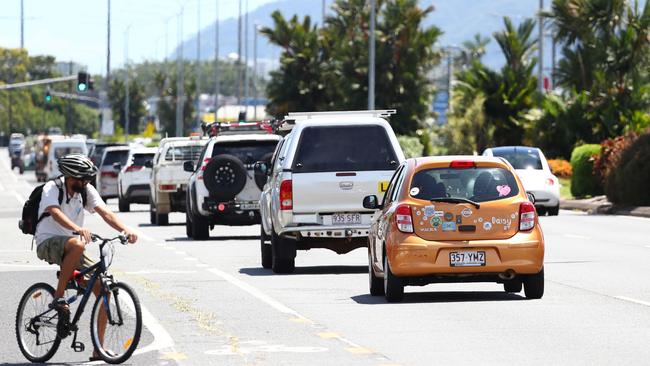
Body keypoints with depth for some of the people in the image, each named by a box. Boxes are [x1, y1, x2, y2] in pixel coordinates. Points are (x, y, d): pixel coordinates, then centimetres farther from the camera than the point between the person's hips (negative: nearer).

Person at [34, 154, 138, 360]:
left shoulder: (86, 190, 1)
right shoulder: (52, 189, -14)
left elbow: (105, 213, -9)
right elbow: (56, 213, -33)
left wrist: (125, 230, -27)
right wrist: (78, 229, -51)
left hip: (71, 249, 6)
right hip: (48, 244, -6)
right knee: (77, 244, -40)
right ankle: (59, 297, -25)